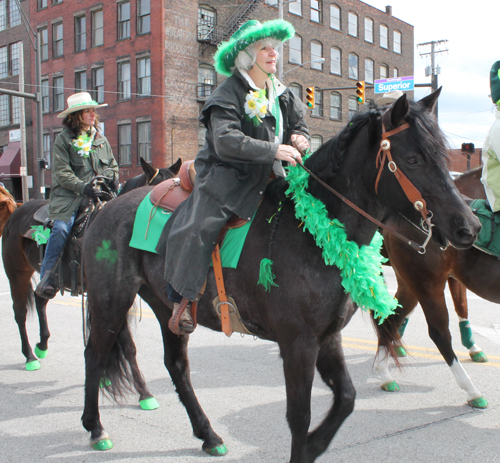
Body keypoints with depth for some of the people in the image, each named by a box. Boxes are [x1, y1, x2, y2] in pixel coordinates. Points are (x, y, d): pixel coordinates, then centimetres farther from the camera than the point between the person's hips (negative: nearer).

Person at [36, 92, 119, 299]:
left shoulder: (101, 139, 17)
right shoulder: (63, 140, 2)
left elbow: (113, 165, 25)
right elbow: (62, 173, -7)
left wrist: (113, 179, 3)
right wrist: (83, 187, -19)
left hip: (98, 194, 4)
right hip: (69, 196, -4)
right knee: (61, 228, -26)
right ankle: (47, 278, -18)